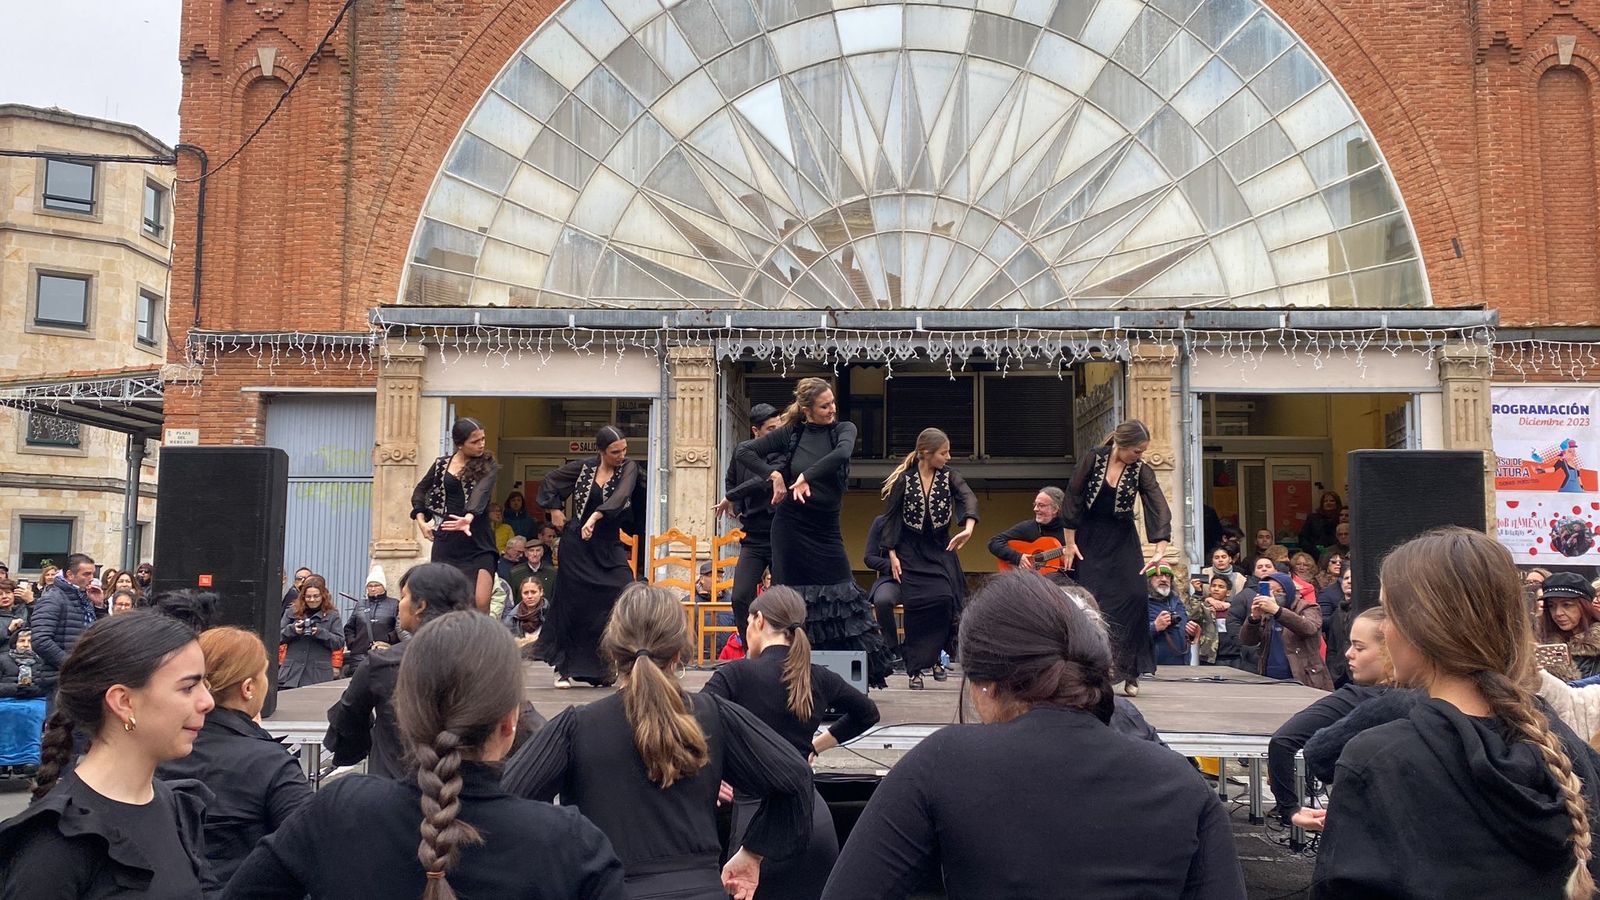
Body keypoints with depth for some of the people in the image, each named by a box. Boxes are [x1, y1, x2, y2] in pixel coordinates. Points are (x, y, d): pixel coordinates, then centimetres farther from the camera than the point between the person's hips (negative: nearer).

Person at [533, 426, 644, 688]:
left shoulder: (629, 468, -3)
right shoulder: (583, 467, -2)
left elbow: (620, 496, -23)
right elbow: (548, 482, 13)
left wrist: (596, 516, -36)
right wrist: (554, 509, 3)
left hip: (610, 548, 1)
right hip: (577, 545, -1)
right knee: (574, 605, 4)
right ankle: (564, 668, 16)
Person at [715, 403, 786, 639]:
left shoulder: (783, 454, -8)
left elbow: (765, 481, -22)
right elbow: (729, 480, 26)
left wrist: (729, 499, -12)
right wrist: (738, 510, 12)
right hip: (753, 538, 4)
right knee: (740, 598, -5)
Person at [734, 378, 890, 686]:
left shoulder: (844, 429, 1)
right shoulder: (790, 433, 1)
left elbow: (841, 454, -23)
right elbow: (743, 452, -1)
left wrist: (806, 476, -21)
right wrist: (774, 474, -10)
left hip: (826, 529, 0)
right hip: (790, 527, 0)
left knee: (839, 599, -1)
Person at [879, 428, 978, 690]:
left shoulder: (949, 476, -2)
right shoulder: (904, 479, -7)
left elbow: (969, 498, -20)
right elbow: (890, 516, -2)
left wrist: (968, 528, -39)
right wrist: (892, 554, -7)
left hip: (940, 549, 2)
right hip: (910, 551, -2)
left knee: (945, 600, -11)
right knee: (917, 605, -8)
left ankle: (933, 658, 10)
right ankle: (915, 668, 3)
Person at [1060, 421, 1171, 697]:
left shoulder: (1142, 471, -7)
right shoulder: (1092, 460, -10)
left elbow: (1159, 509, -16)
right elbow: (1073, 499, -5)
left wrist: (1160, 549, -28)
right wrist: (1070, 542, -5)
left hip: (1122, 541, 1)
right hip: (1089, 539, -1)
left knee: (1133, 597, -9)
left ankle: (1130, 673, 2)